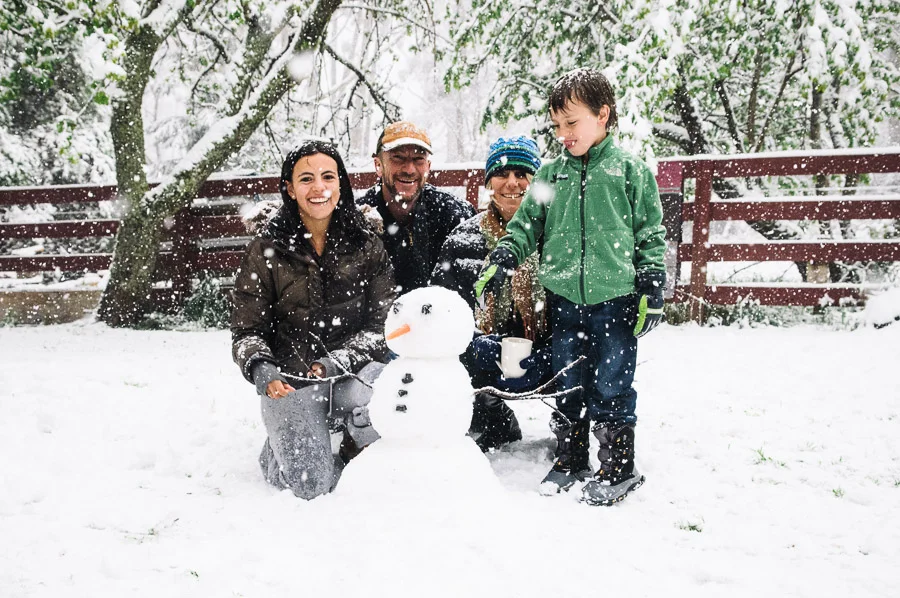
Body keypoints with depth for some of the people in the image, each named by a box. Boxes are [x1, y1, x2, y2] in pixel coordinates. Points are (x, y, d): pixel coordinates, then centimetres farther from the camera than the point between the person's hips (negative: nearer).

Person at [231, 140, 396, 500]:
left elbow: (380, 325, -3)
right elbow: (247, 331, -2)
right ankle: (279, 449, 21)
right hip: (290, 380, -2)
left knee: (362, 399, -31)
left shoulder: (367, 246, 0)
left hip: (354, 371, 2)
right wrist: (260, 368, -23)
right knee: (313, 484, -14)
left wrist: (338, 361, -19)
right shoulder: (265, 252, -3)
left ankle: (355, 459, 5)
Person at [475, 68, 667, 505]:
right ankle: (570, 460, 25)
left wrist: (651, 288, -2)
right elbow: (526, 224, 12)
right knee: (567, 384, 11)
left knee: (611, 385, 1)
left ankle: (618, 468, 15)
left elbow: (651, 234, 3)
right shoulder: (550, 174, 8)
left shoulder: (630, 171, 1)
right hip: (564, 297, 3)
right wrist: (499, 262, -2)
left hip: (615, 296, -3)